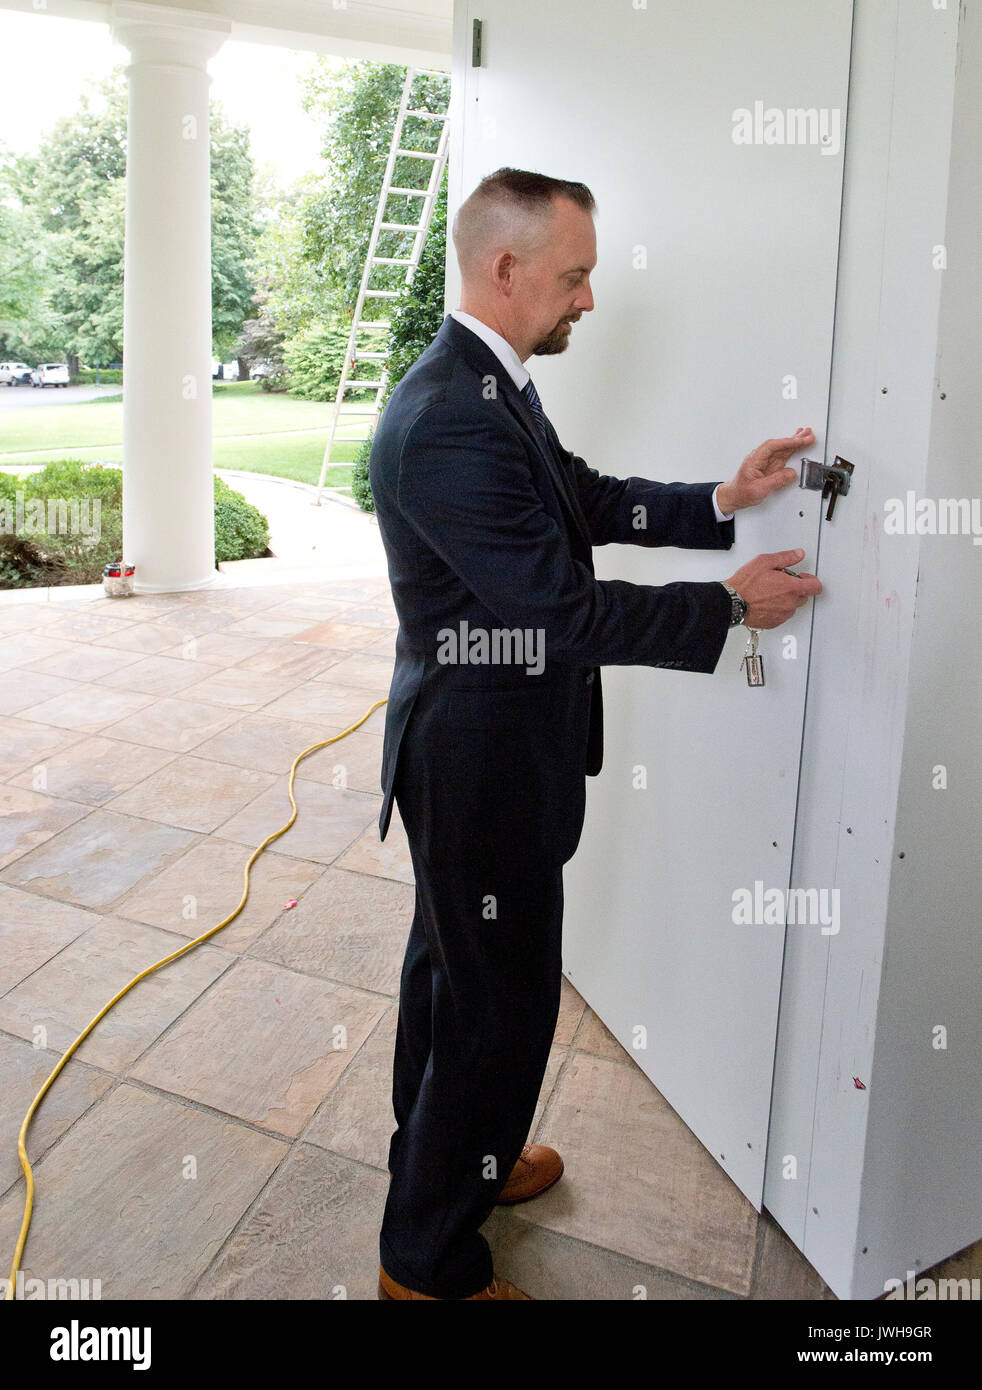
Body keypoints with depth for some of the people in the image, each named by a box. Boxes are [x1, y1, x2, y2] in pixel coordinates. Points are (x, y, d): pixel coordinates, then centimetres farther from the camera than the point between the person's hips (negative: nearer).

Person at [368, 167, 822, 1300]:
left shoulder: (491, 387, 6)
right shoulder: (450, 423, -27)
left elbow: (588, 498, 13)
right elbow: (569, 610, -26)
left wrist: (720, 500, 1)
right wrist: (734, 604, -15)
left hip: (469, 753, 11)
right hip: (483, 769, -11)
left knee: (450, 972, 25)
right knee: (501, 1006, 5)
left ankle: (450, 1160, 49)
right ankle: (431, 1260, 27)